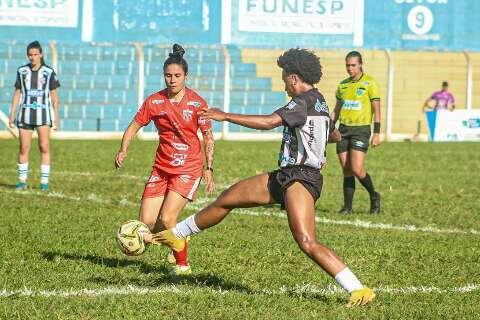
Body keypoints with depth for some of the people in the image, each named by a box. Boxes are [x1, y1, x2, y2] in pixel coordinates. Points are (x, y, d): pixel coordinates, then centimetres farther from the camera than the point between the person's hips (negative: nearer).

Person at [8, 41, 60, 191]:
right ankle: (22, 181, 11)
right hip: (25, 114, 2)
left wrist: (56, 116, -1)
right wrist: (12, 114, 5)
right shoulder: (22, 71, 5)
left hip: (43, 114, -2)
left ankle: (44, 181, -1)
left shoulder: (49, 72, -1)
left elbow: (54, 95, 3)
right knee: (24, 148, 3)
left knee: (44, 147, -7)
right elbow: (17, 94, 9)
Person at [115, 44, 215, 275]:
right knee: (146, 223, -3)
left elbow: (208, 136, 0)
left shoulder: (197, 103, -7)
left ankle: (182, 265, 2)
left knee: (166, 219, -18)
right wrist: (123, 150, -13)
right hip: (161, 168, 4)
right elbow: (134, 126, 5)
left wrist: (209, 169, -6)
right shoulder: (154, 101, -1)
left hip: (188, 169, -4)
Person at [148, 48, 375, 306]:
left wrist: (226, 116, -20)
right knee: (227, 198, 16)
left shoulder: (304, 101, -13)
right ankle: (176, 236, 33)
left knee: (306, 242, -22)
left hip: (300, 178, -10)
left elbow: (269, 122, -26)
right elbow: (333, 134, 36)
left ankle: (359, 290, -20)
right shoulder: (320, 103, 17)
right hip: (285, 176, 10)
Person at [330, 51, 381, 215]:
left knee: (357, 170, -14)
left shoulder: (369, 83, -4)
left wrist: (377, 133, -11)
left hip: (361, 129, -5)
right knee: (347, 171, 2)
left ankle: (374, 196, 10)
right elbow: (336, 110, 20)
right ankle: (347, 207, 7)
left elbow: (376, 110, -5)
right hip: (344, 129, 5)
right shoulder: (343, 85, 12)